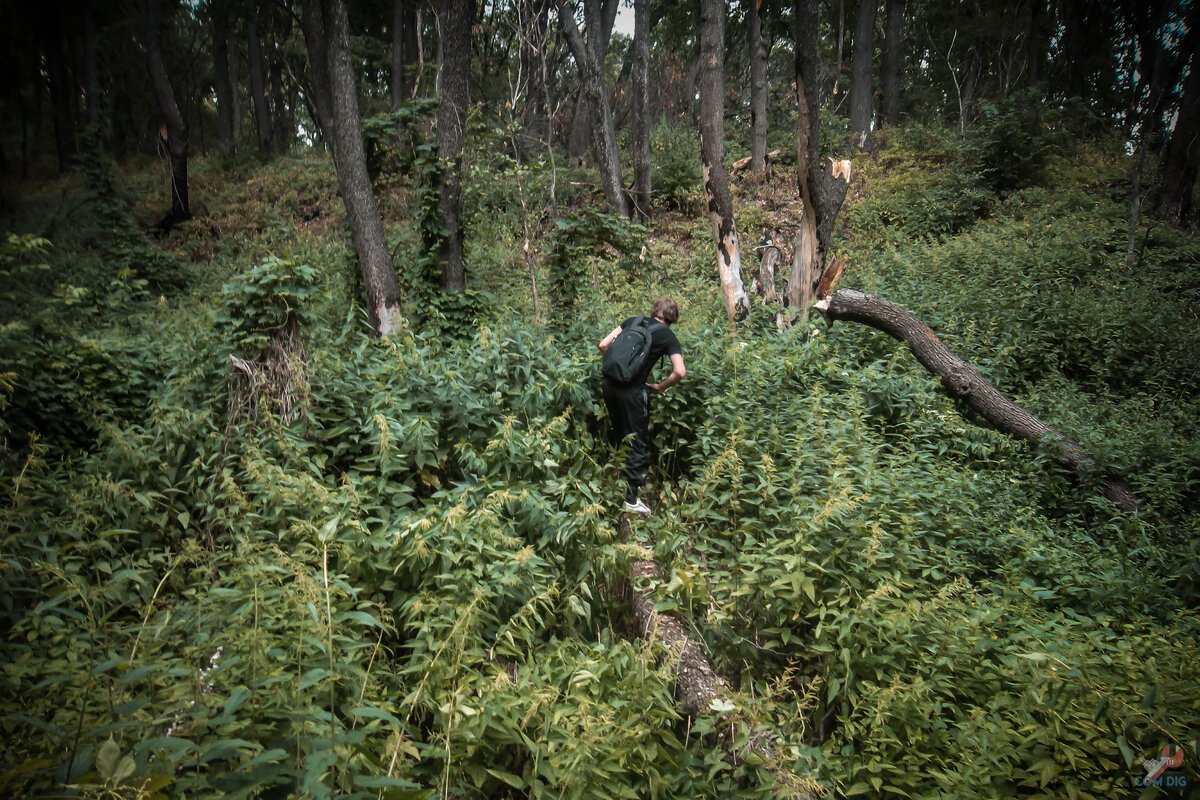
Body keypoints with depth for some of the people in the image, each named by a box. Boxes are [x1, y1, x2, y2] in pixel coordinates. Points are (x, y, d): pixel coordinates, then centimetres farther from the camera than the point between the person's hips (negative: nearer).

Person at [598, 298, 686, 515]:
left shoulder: (633, 321, 13)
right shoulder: (668, 337, 2)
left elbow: (603, 345, 7)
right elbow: (680, 372, -10)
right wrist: (660, 387, 5)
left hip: (610, 384, 5)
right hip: (632, 390, -5)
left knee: (619, 435, 23)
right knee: (638, 442, 7)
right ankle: (632, 499, 11)